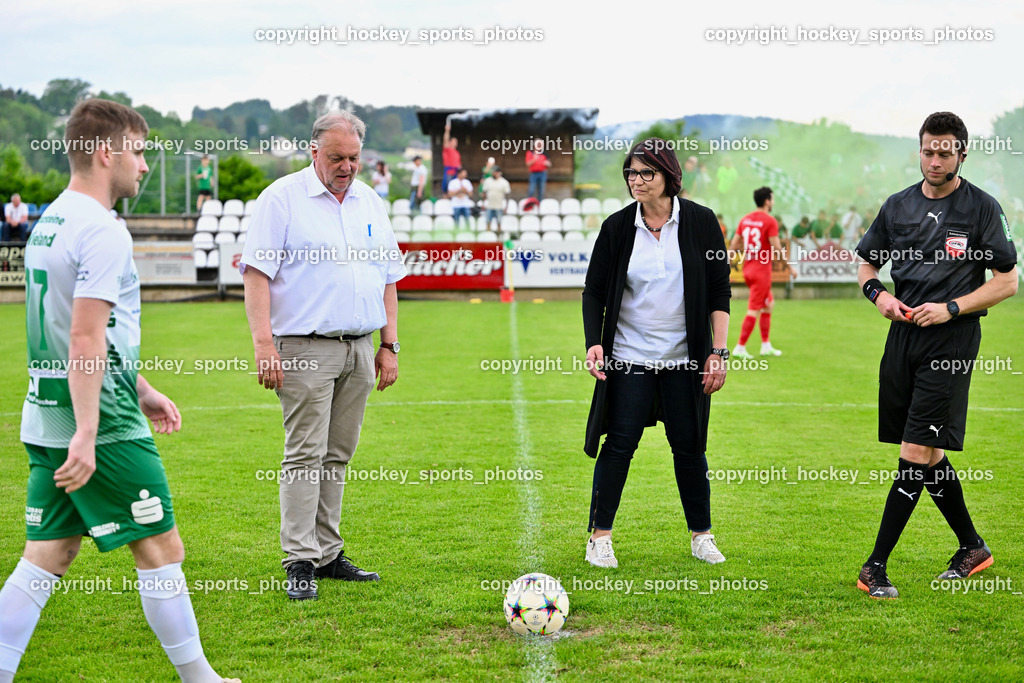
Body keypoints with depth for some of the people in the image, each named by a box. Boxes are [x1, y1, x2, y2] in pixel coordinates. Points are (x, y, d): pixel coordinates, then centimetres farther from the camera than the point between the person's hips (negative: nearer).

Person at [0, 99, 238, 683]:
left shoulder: (51, 221, 15)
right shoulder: (102, 231, -15)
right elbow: (86, 339, -22)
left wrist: (142, 391, 29)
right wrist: (86, 434, -24)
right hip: (104, 427, -9)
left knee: (47, 558, 10)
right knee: (162, 549, 3)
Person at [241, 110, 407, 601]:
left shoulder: (371, 202, 15)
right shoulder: (282, 198, -3)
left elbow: (387, 279, 20)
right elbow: (256, 272, -9)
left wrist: (389, 345, 13)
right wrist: (263, 343, -17)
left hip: (360, 349, 6)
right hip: (305, 349, -6)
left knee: (338, 454, 10)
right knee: (304, 454, -7)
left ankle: (327, 553, 17)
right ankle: (300, 562, -4)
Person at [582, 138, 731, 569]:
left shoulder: (699, 222, -2)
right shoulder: (617, 227, -1)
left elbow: (719, 291, 1)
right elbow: (594, 291, 4)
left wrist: (718, 352, -5)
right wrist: (594, 342, -10)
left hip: (685, 358, 0)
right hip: (629, 357, 0)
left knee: (689, 446, 6)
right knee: (619, 444, -3)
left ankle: (701, 536, 21)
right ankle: (599, 538, 8)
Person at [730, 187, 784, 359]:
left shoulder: (745, 219, 8)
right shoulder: (770, 221, -12)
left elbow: (733, 244, 10)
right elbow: (777, 249, -14)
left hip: (747, 268, 8)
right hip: (762, 269, -8)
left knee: (769, 304, 20)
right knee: (754, 310, -4)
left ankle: (766, 345, 21)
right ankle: (740, 348, -5)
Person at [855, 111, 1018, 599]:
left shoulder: (981, 208, -2)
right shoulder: (898, 206, 11)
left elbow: (1007, 282, -2)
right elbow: (866, 265, 20)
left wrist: (951, 308, -12)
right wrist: (877, 293, -2)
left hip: (951, 340, -5)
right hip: (903, 335, 5)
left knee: (916, 454, -11)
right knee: (928, 455, 11)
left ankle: (875, 566, -8)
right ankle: (972, 548, 29)